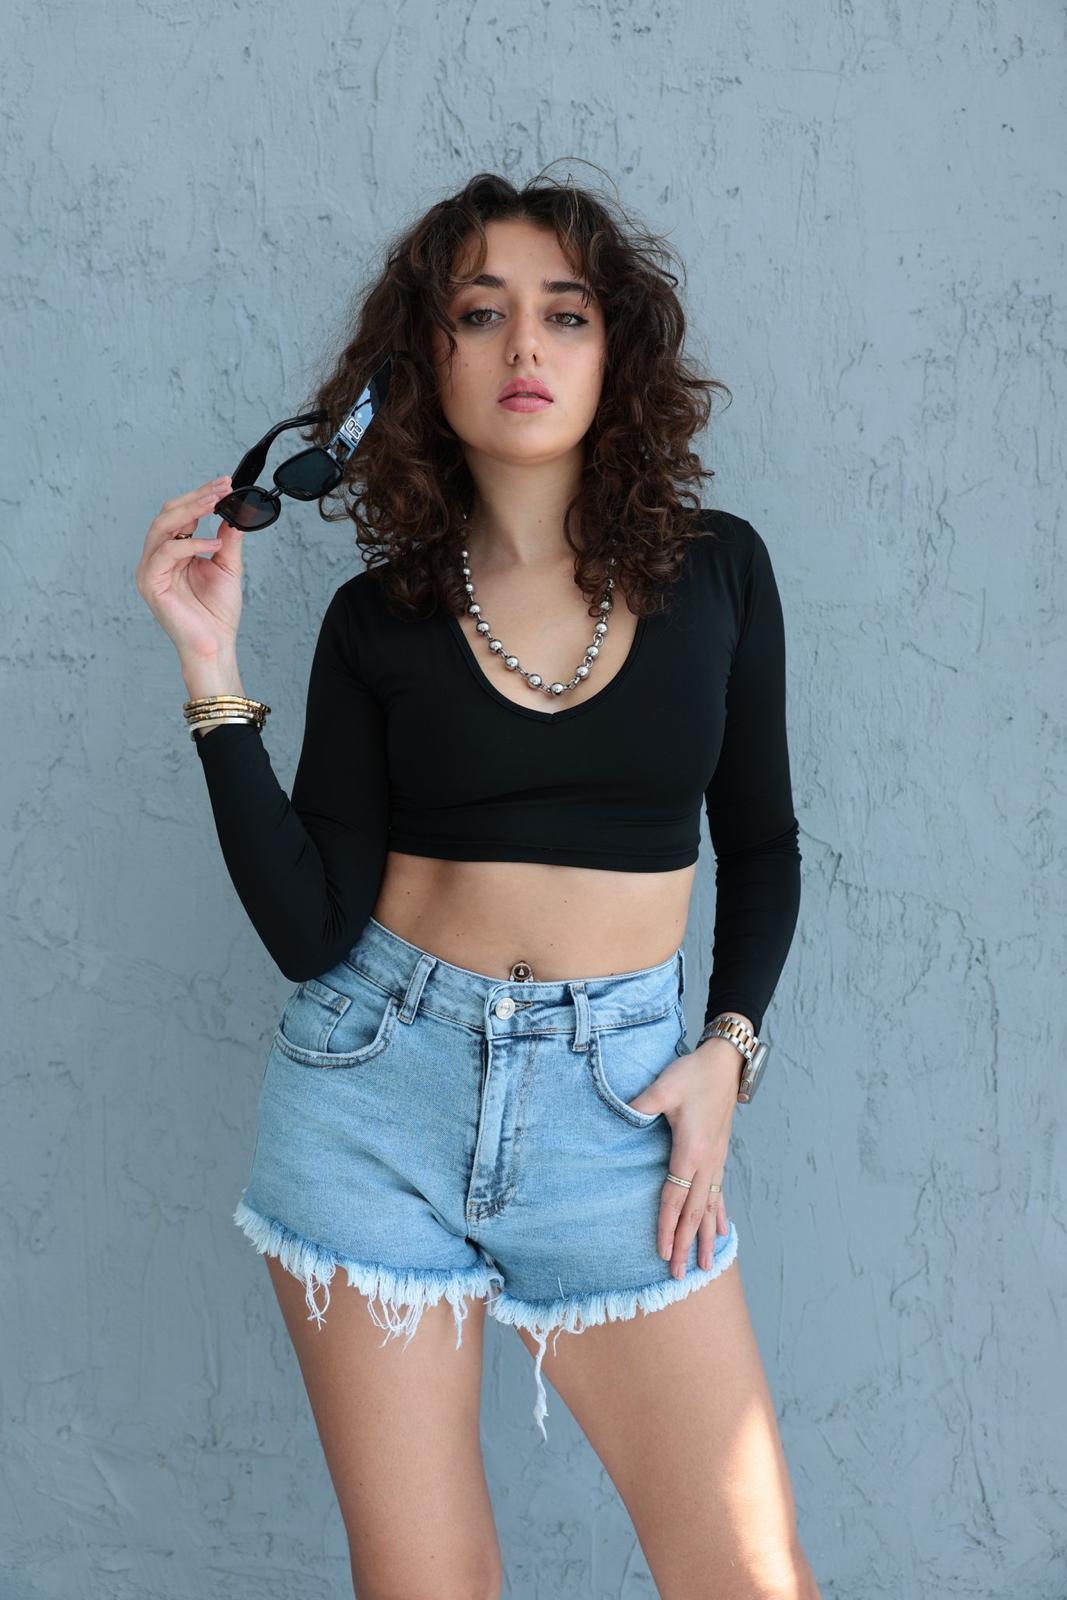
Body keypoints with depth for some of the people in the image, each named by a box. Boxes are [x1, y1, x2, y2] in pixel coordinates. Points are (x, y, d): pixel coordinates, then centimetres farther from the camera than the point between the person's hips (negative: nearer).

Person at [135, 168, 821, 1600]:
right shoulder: (378, 619, 0)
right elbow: (309, 928, -8)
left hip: (616, 1101, 0)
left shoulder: (715, 569, 1)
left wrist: (728, 1049, -1)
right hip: (380, 1087, 0)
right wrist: (213, 674, -13)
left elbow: (761, 842, 12)